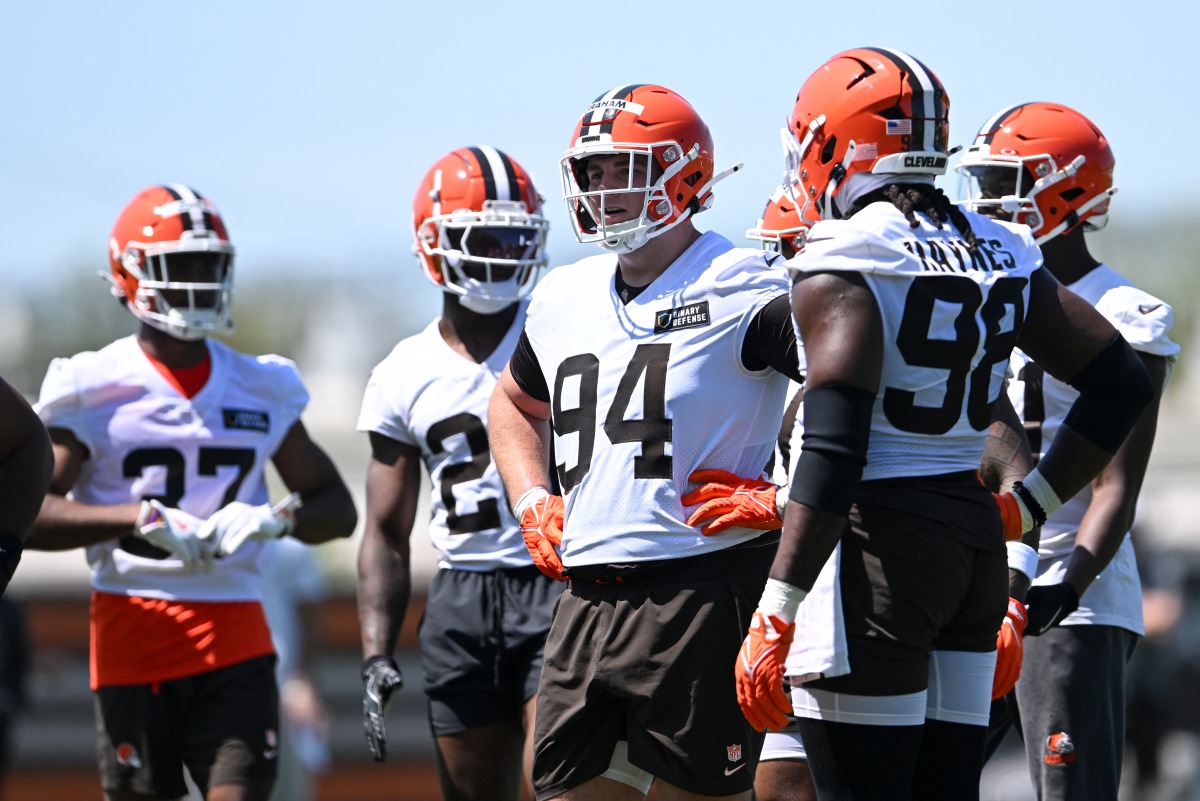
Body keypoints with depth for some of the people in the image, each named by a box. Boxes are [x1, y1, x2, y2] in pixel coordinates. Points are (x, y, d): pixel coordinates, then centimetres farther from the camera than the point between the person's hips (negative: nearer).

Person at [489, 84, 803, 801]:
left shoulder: (743, 292, -8)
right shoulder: (563, 299, 16)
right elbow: (515, 403, 36)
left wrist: (782, 498, -15)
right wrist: (533, 501, 21)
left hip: (701, 596, -7)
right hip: (588, 599, 7)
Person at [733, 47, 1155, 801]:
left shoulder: (846, 266, -12)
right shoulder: (997, 254, 10)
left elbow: (833, 455, -19)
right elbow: (1122, 382, 15)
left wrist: (774, 619, -18)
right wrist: (1027, 507, 19)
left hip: (881, 542, -7)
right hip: (974, 536, 7)